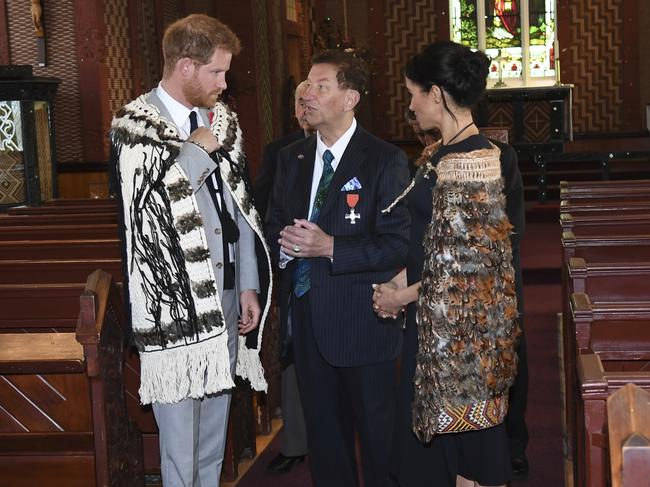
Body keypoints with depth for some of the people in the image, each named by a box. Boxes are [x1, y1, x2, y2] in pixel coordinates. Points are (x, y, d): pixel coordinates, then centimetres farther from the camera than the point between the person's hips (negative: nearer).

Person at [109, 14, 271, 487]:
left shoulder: (223, 120, 10)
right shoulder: (134, 124, -7)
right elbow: (149, 200, -23)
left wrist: (248, 286, 11)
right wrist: (198, 148, -11)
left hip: (225, 292, 6)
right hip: (174, 298, -5)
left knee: (217, 405, 15)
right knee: (178, 419, 1)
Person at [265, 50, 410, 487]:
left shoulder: (385, 161, -9)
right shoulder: (291, 158, 9)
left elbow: (399, 245, -14)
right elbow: (273, 224, 16)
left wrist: (331, 247, -22)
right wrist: (285, 242, -7)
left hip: (363, 323, -5)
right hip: (307, 318, 6)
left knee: (377, 433, 7)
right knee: (324, 431, 17)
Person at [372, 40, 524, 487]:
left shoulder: (470, 162, -20)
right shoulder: (444, 154, 8)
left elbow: (468, 264, -20)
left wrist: (402, 297, -11)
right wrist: (399, 282, 1)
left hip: (463, 327, -9)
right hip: (437, 319, 9)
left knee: (470, 443, 5)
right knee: (436, 429, 16)